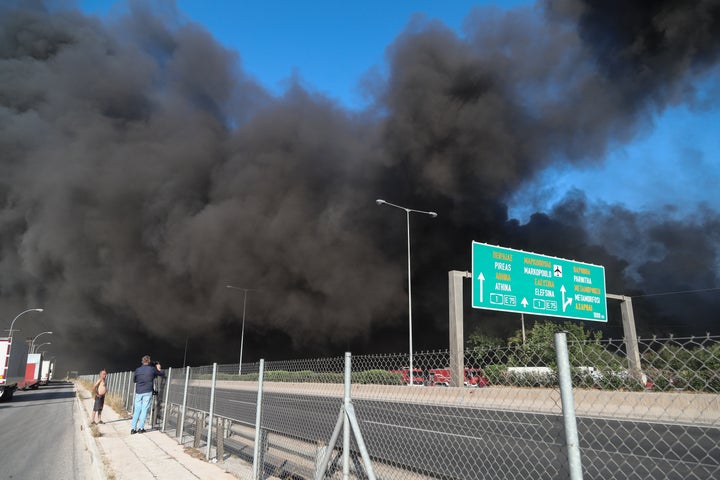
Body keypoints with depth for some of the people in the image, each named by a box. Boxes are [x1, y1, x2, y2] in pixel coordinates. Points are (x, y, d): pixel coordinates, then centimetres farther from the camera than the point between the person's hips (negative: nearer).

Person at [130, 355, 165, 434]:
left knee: (137, 410, 7)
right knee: (144, 410, 1)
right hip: (147, 392, -3)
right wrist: (159, 368, 26)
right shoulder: (152, 369, -3)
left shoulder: (137, 370, 4)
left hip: (138, 392, 3)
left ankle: (133, 428, 5)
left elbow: (135, 380, 19)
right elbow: (162, 374, 9)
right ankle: (140, 428, 0)